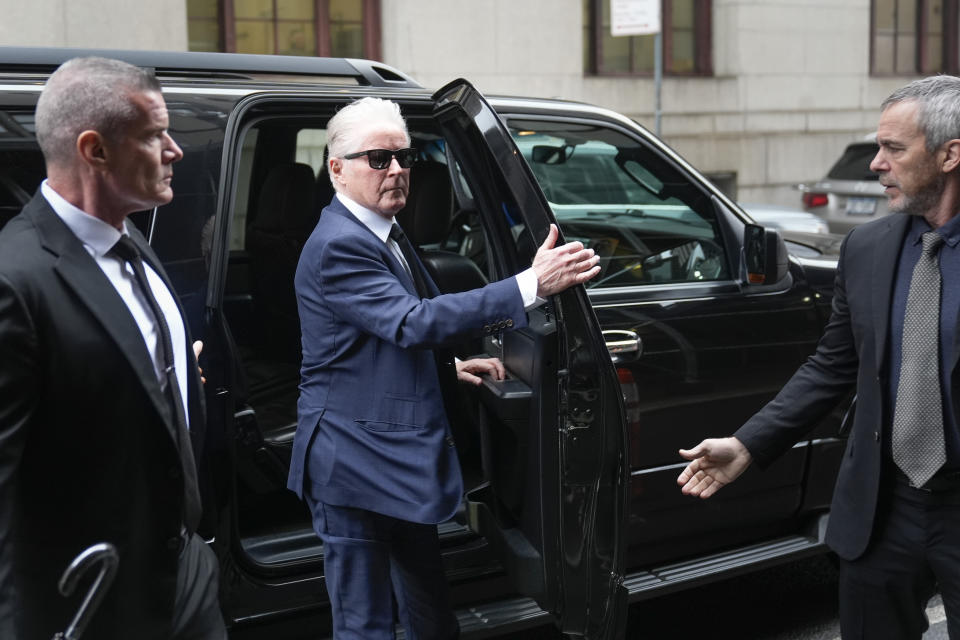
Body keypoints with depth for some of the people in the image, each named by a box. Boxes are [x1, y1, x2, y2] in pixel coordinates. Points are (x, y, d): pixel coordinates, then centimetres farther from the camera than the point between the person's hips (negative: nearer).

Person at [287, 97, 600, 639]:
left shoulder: (384, 236, 13)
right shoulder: (338, 246, -19)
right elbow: (415, 322, -30)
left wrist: (450, 368, 8)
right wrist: (532, 285, -35)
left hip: (403, 461, 10)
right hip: (357, 465, -10)